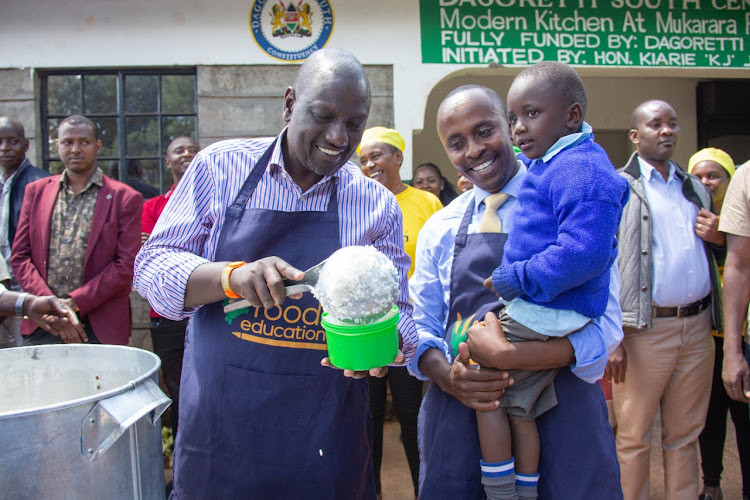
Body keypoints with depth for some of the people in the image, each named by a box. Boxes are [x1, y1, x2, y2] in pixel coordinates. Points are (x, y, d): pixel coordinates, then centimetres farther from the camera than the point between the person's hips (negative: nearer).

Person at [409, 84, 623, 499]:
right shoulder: (439, 229, 6)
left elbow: (604, 328, -11)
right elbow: (422, 329, 9)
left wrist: (505, 355, -23)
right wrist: (447, 376, -13)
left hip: (560, 416, -2)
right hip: (460, 411, 3)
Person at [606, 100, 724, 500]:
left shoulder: (695, 188, 18)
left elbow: (719, 257, 26)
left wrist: (717, 239, 1)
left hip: (697, 327, 5)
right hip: (644, 329, -5)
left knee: (685, 435, 14)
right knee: (634, 438, 2)